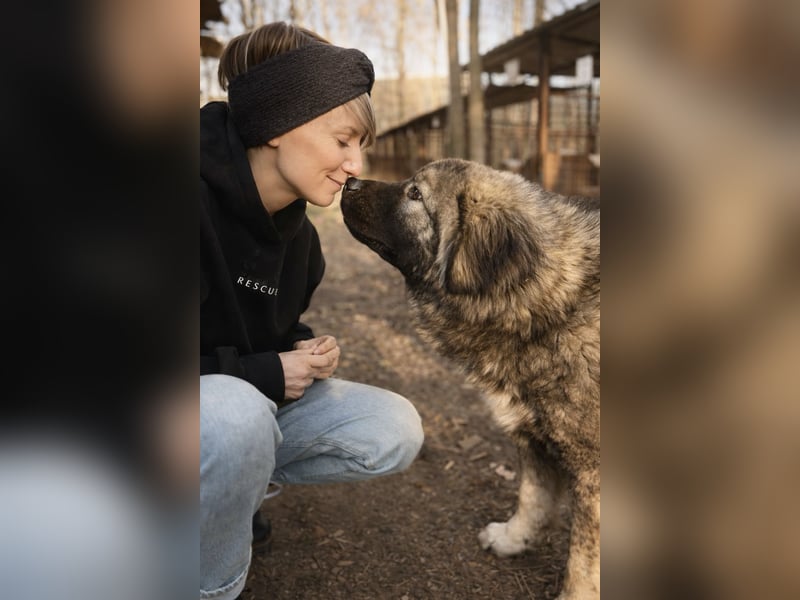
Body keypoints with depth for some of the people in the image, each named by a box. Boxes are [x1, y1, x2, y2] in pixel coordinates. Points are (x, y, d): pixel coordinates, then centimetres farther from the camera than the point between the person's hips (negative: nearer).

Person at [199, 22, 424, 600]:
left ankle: (232, 483, 6)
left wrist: (304, 349, -11)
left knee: (394, 432, -7)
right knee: (237, 412, -39)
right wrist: (264, 373, -23)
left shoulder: (297, 232, -1)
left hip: (254, 399, 7)